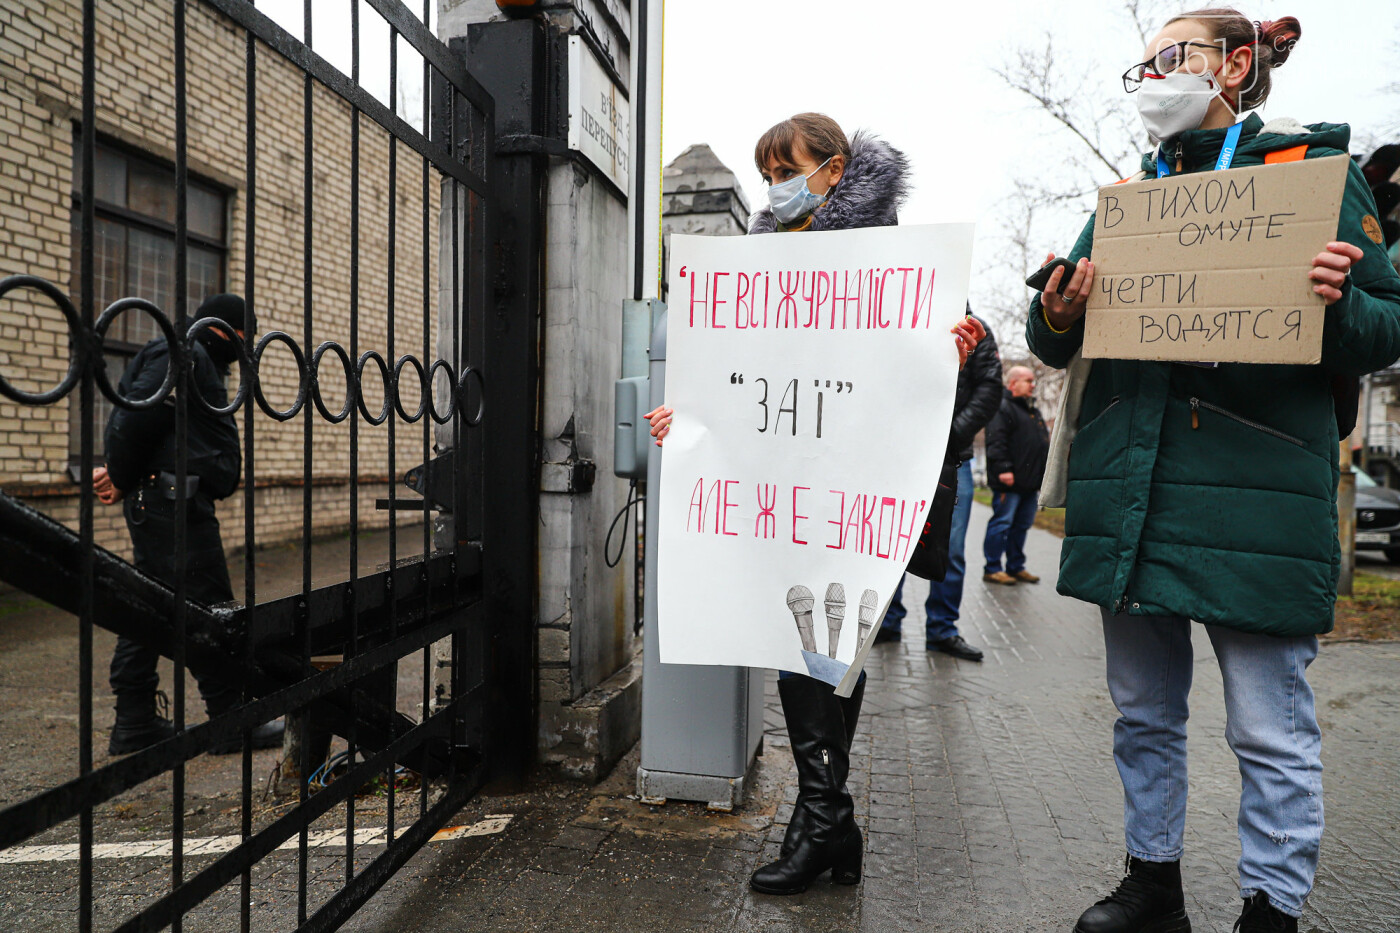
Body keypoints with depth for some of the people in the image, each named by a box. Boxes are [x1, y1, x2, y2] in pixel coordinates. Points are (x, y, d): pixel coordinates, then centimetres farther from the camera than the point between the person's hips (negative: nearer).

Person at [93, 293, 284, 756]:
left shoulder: (198, 361, 23)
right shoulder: (186, 355, -9)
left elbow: (132, 421, 20)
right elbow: (136, 416, -19)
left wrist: (123, 478, 4)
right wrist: (122, 480, -8)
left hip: (152, 503, 11)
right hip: (173, 499, -11)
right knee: (209, 609, -6)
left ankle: (135, 722, 20)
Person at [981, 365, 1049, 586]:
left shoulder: (1032, 411, 23)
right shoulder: (1002, 408, -8)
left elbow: (1043, 442, 28)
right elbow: (996, 442, -17)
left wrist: (1042, 475, 21)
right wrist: (1003, 469, -24)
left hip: (1029, 483, 9)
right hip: (1010, 482, -9)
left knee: (1022, 524, 12)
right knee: (1002, 523, -6)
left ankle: (1016, 567, 21)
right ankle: (992, 569, 0)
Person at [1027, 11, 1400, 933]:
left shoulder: (1312, 167, 6)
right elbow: (1059, 345, 16)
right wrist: (1057, 318, -7)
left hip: (1253, 484, -4)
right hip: (1130, 485, 5)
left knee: (1270, 726, 2)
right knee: (1144, 710, 14)